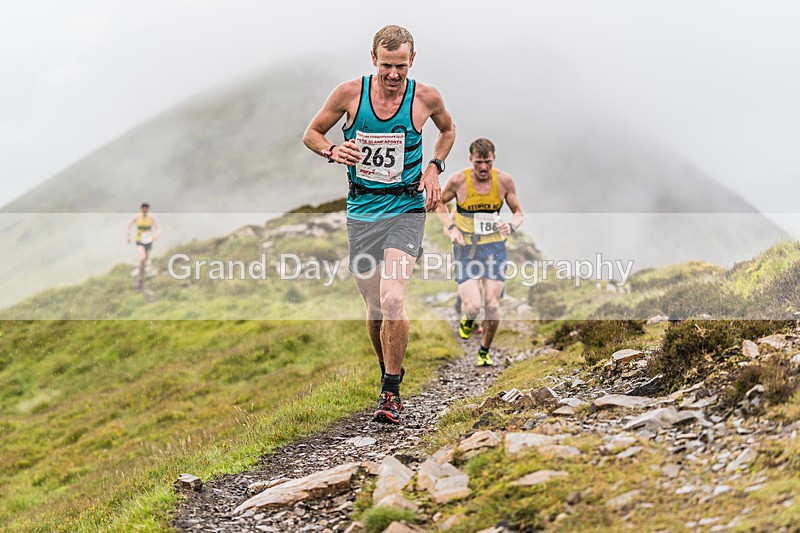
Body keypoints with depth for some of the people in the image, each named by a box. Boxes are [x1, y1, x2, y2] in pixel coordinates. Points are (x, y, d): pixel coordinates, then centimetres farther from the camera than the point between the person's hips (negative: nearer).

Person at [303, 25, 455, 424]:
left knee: (392, 298, -20)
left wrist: (434, 167, 3)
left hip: (406, 209, -2)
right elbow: (311, 134, 9)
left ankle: (391, 393, -8)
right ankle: (389, 373, 33)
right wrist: (332, 151, -13)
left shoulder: (426, 97, -3)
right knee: (373, 307, 9)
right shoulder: (350, 93, -4)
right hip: (361, 210, 2)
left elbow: (448, 130, 20)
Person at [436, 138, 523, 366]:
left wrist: (511, 226, -16)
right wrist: (451, 227, -7)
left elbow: (518, 212, 7)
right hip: (466, 249, -1)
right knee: (473, 306, -15)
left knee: (492, 305, -6)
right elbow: (438, 202, 8)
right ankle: (467, 319, 24)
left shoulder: (504, 180, -6)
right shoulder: (459, 180, -10)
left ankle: (485, 351, 20)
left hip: (495, 248, 1)